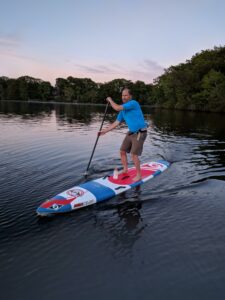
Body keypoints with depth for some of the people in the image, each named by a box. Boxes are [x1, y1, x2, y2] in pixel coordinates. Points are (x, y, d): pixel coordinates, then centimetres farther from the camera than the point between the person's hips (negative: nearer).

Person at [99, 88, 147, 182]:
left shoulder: (133, 103, -18)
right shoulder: (123, 109, 8)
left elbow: (117, 108, -26)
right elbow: (116, 123, 12)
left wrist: (110, 100, -8)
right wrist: (104, 131, 10)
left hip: (140, 133, -8)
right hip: (131, 133, 9)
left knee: (134, 155, -12)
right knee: (122, 151, 10)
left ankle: (139, 175, 5)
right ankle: (125, 170, 30)